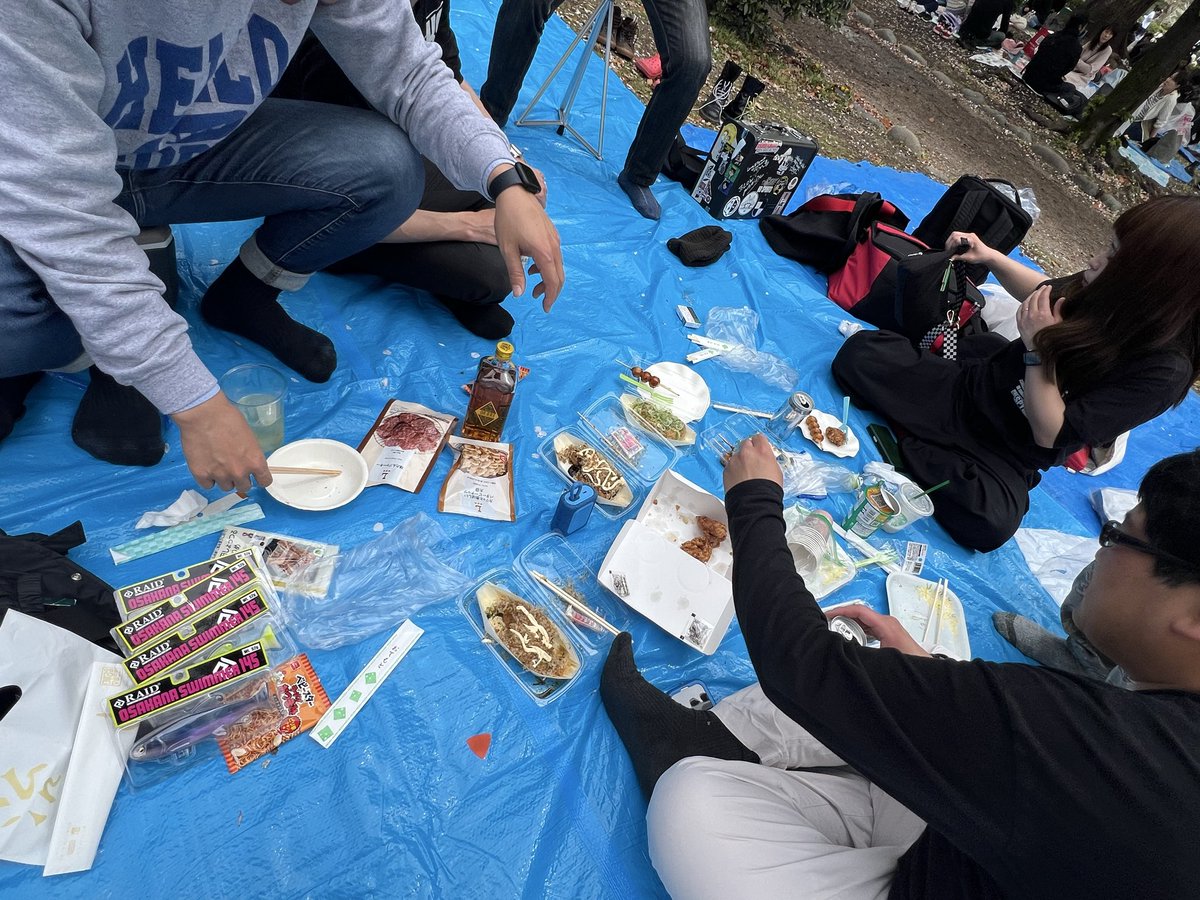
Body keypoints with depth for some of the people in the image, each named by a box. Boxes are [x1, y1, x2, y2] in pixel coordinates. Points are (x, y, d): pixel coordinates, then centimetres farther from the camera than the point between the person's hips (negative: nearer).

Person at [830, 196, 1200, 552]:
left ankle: (908, 441, -14)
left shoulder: (1166, 371, -22)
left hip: (1003, 456, -3)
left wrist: (1039, 347, -24)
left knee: (990, 523, -36)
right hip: (965, 388, 3)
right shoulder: (1099, 295, -9)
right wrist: (989, 256, 4)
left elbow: (1051, 435, -23)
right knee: (858, 350, -11)